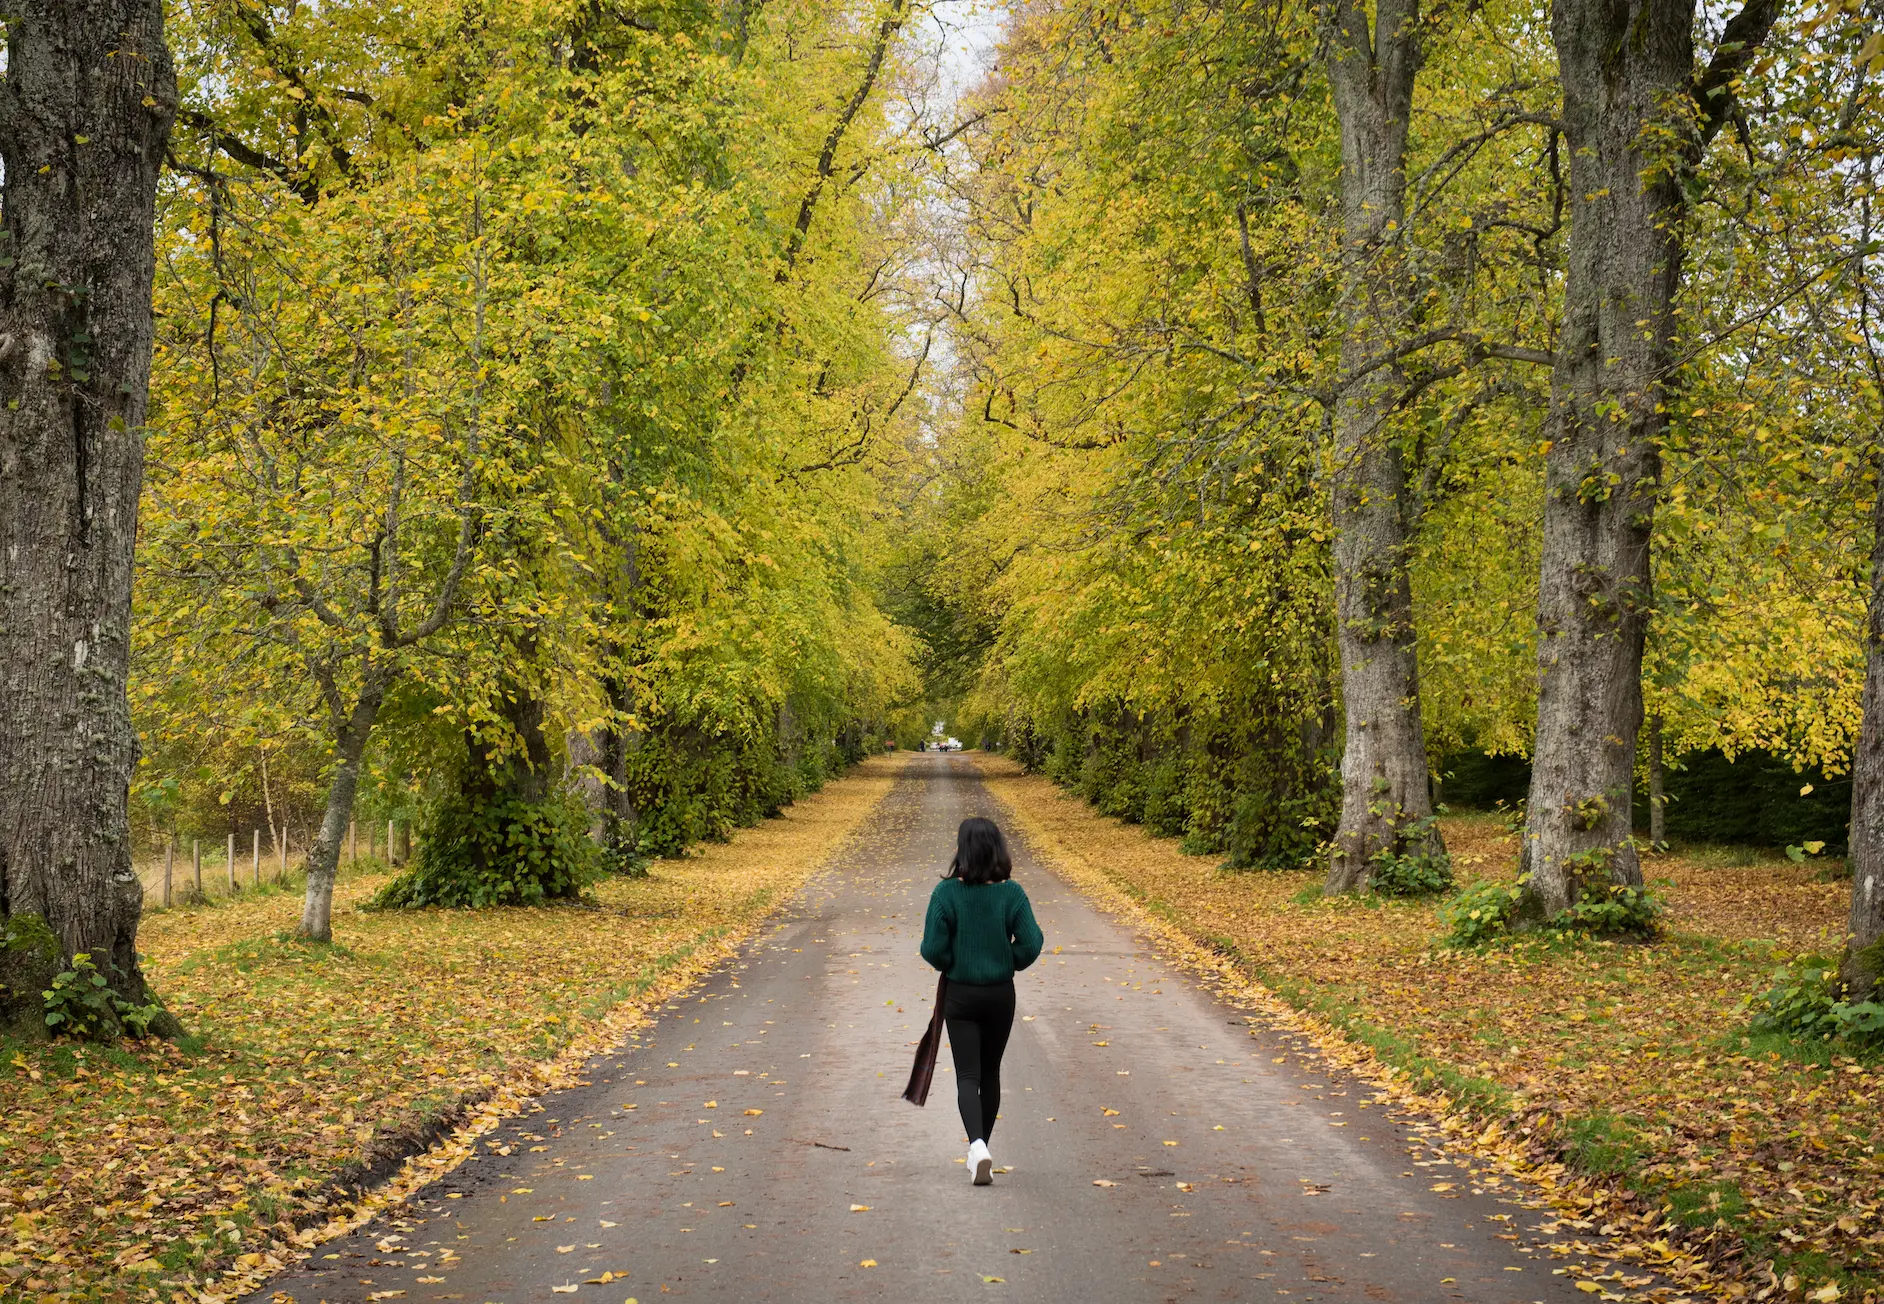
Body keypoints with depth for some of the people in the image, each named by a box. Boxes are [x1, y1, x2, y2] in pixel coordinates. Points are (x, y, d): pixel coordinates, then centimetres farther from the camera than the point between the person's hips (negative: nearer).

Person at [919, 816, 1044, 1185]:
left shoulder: (946, 893, -13)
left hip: (960, 995, -2)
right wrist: (1008, 962, 9)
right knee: (990, 1073, 17)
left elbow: (933, 949, -14)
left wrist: (950, 964, 7)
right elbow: (1031, 944, -10)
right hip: (1001, 995, 2)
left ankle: (978, 1145, -21)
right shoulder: (1011, 893, -9)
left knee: (967, 1075, 1)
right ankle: (981, 1150, 27)